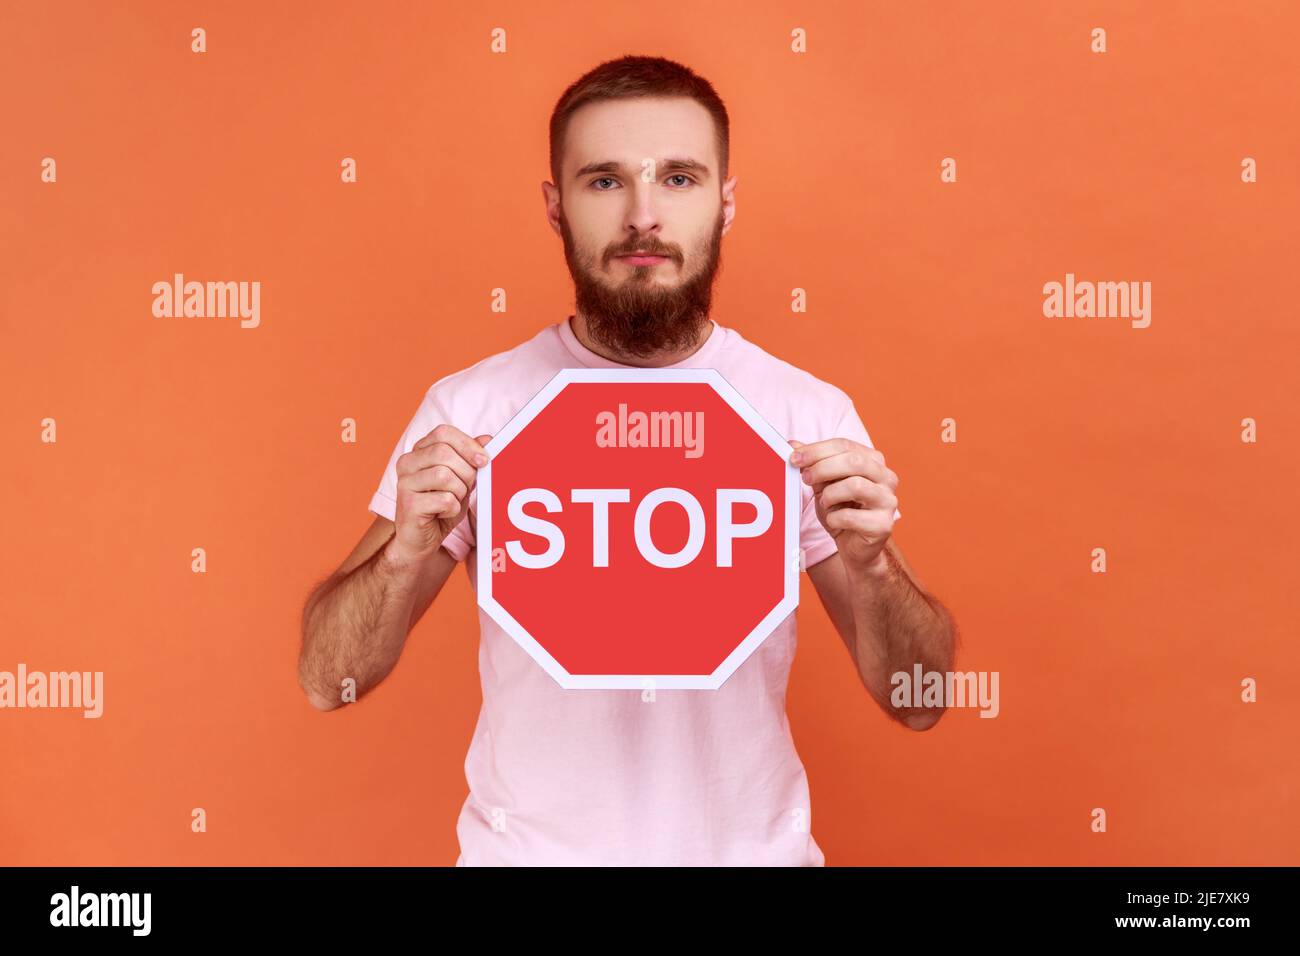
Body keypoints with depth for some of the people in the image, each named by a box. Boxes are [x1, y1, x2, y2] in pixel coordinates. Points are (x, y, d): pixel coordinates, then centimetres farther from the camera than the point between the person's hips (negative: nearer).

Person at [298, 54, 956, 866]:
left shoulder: (811, 411, -10)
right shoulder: (468, 408, -11)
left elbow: (919, 703, -8)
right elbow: (328, 678, -9)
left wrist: (872, 564, -27)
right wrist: (407, 550, -27)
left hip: (751, 844, 1)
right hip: (526, 845, 0)